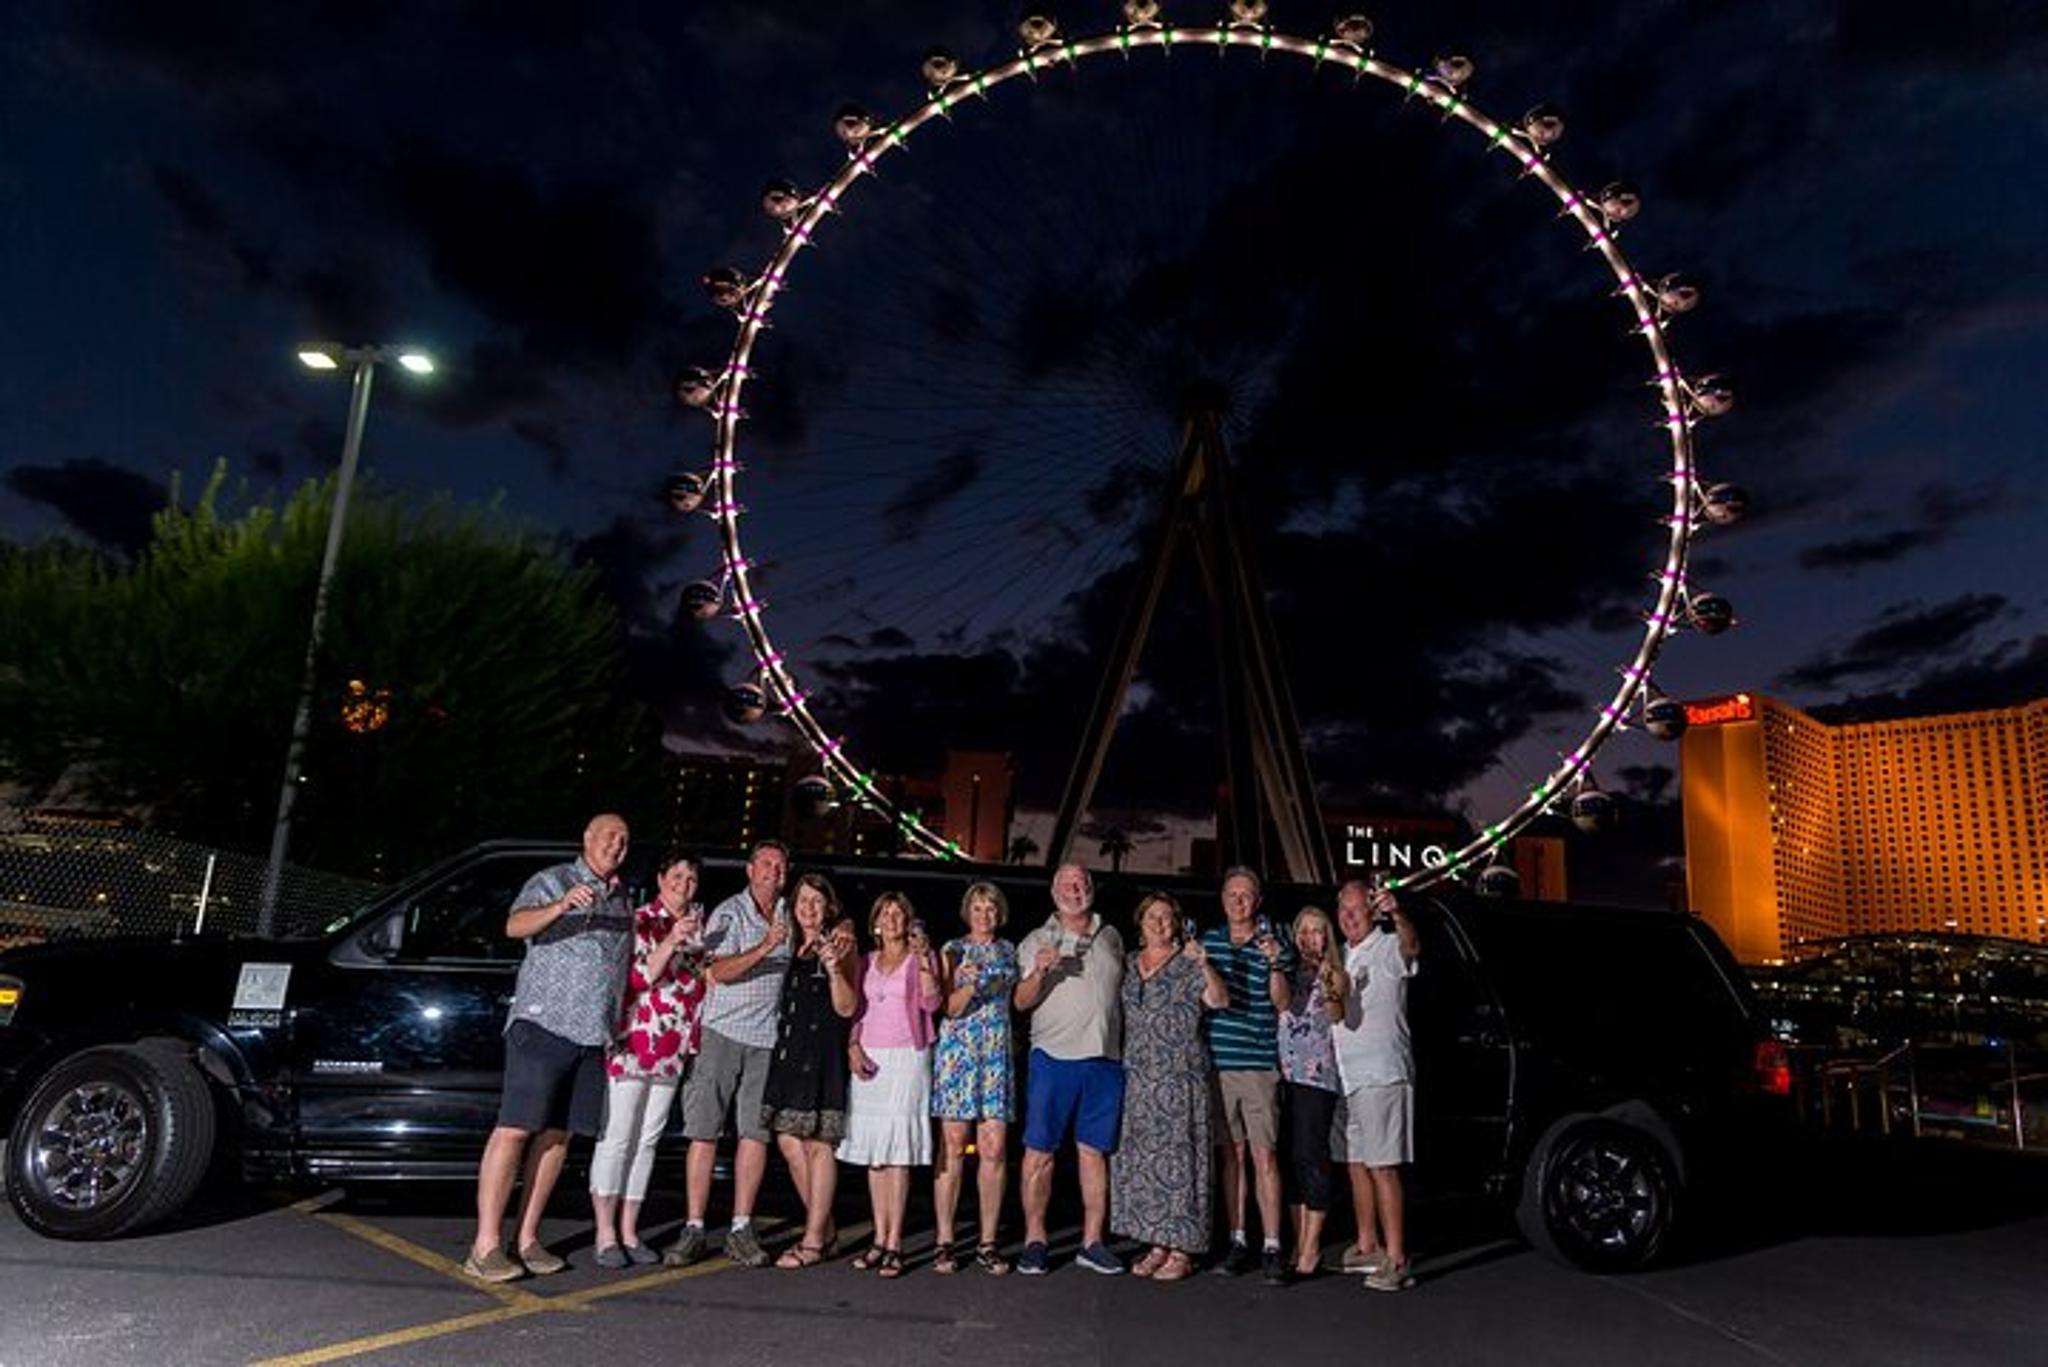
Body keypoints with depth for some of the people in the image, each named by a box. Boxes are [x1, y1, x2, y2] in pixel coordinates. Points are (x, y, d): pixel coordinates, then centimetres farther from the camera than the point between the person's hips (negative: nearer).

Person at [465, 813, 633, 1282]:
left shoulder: (623, 900, 20)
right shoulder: (552, 881, 0)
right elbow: (515, 925, -18)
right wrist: (561, 906, -34)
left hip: (594, 1032, 6)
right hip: (543, 1022, -6)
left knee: (557, 1135, 7)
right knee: (514, 1129, -8)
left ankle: (528, 1239, 14)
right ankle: (486, 1246, -5)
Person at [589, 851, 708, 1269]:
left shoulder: (699, 924, 11)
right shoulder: (639, 921, -6)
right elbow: (638, 978, -13)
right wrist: (671, 941, -24)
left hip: (675, 1050, 6)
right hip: (631, 1043, -6)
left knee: (647, 1140, 10)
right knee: (616, 1138, -1)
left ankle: (629, 1231, 17)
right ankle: (605, 1234, 6)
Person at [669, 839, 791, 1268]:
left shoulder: (788, 916, 14)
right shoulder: (728, 914, -3)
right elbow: (719, 971, -17)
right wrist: (766, 947, -25)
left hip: (766, 1039, 4)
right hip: (722, 1032, -4)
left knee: (756, 1133, 2)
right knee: (704, 1131, -3)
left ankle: (741, 1230, 8)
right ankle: (694, 1229, 3)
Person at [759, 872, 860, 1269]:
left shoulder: (839, 943, 0)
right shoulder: (790, 947, 17)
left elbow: (847, 1008, -4)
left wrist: (834, 968, -19)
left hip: (824, 1054, -6)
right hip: (788, 1052, 6)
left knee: (819, 1143, -4)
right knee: (789, 1142, 4)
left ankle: (814, 1241, 4)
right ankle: (823, 1230, 18)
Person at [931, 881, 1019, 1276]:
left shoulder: (1008, 951, 14)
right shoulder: (953, 950, 4)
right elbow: (951, 1008, -6)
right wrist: (969, 984, -21)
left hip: (998, 1052, 3)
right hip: (957, 1049, -3)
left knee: (994, 1149, -1)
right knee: (953, 1147, -3)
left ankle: (988, 1243, 7)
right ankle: (945, 1242, 5)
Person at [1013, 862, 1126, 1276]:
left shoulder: (1111, 938, 15)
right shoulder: (1037, 941, 5)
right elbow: (1021, 1002, -1)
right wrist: (1039, 972, -19)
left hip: (1105, 1058, 3)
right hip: (1054, 1056, -3)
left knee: (1095, 1151, 7)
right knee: (1040, 1151, -2)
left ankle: (1092, 1242, 14)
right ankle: (1034, 1240, 7)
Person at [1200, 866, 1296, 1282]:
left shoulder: (1274, 943, 1)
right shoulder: (1207, 941, 11)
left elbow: (1282, 1004, -8)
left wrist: (1275, 964, -21)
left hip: (1259, 1064, -3)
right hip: (1217, 1061, 3)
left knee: (1265, 1157, -5)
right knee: (1231, 1155, 10)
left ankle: (1271, 1247, 2)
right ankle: (1237, 1241, 18)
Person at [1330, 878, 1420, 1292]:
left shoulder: (1388, 948, -6)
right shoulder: (1338, 956, 17)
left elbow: (1412, 947, -30)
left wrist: (1397, 915, -50)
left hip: (1381, 1076, -8)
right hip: (1343, 1075, 8)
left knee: (1382, 1167, -9)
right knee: (1355, 1165, 12)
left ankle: (1396, 1259, -6)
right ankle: (1367, 1247, 22)